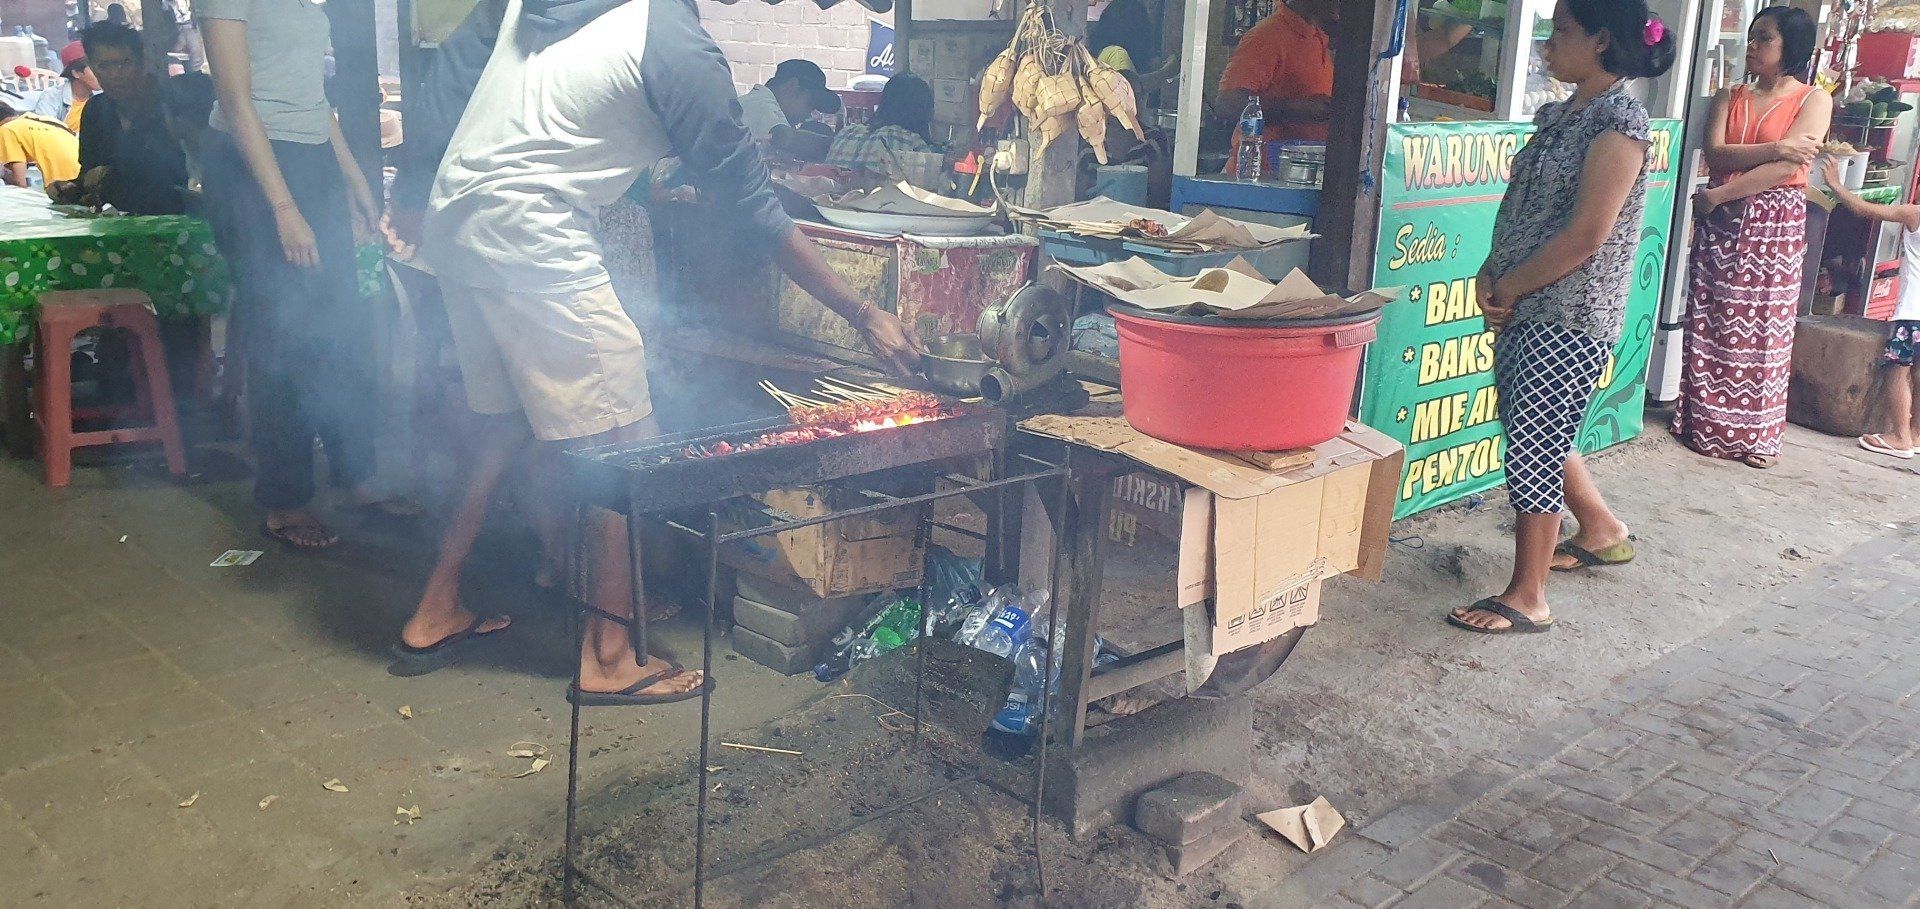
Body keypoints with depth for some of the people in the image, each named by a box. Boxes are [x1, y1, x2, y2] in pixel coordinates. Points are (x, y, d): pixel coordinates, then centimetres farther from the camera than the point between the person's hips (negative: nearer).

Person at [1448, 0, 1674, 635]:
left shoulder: (1619, 121, -14)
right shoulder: (1559, 116, 12)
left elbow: (1587, 234, -20)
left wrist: (1509, 287, -13)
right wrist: (1490, 275, -1)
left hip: (1571, 317, -9)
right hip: (1524, 310, 9)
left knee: (1531, 447, -5)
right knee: (1538, 434, 20)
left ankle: (1526, 599, 6)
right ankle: (1602, 532, 42)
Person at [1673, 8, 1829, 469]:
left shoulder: (1814, 100, -1)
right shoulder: (1731, 97, 11)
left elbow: (1788, 167, -14)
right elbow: (1716, 154, -5)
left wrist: (1719, 195, -14)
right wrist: (1776, 147, -17)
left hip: (1775, 224, -4)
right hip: (1721, 221, 4)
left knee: (1764, 328, 0)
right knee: (1711, 322, 4)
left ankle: (1758, 434, 8)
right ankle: (1705, 423, 14)